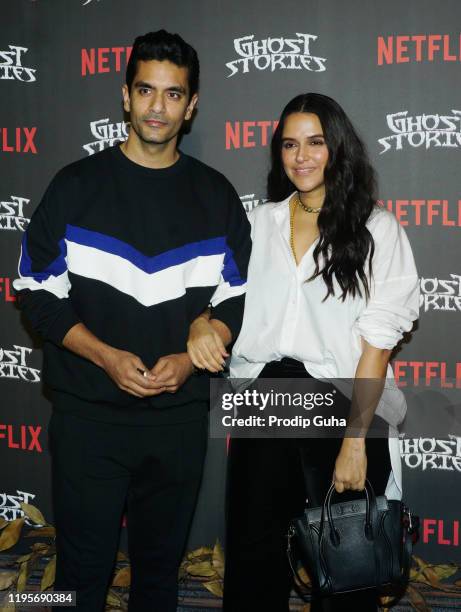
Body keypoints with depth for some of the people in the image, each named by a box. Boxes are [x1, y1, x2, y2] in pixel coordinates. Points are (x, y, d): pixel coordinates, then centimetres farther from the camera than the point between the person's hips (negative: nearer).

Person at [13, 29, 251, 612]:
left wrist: (190, 359, -11)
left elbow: (237, 297, 6)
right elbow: (37, 291, -3)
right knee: (83, 564, 7)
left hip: (180, 414, 2)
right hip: (89, 413, -2)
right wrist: (106, 356, -15)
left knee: (161, 562, 15)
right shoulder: (76, 186, -2)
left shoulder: (216, 197, 4)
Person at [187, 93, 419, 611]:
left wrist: (356, 440, -14)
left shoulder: (376, 229, -3)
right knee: (253, 558, 13)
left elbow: (378, 337, -8)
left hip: (344, 408, -3)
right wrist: (200, 324, -11)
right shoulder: (259, 223, 9)